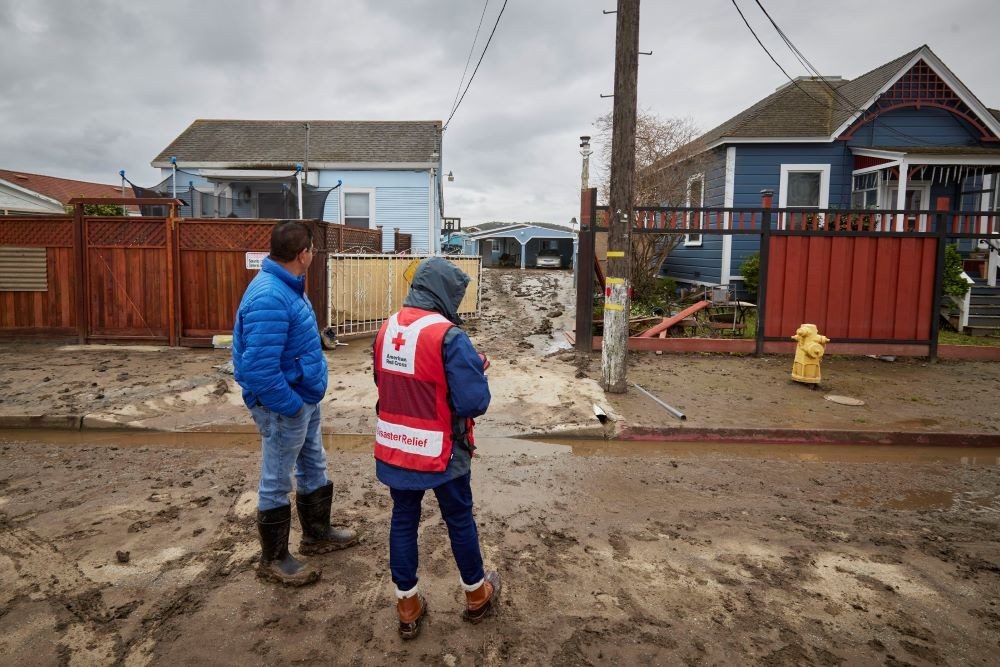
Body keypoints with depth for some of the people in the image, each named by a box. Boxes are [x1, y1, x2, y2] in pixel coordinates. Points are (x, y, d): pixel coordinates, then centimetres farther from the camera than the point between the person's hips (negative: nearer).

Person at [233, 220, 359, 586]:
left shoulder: (287, 286, 4)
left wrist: (306, 399, 13)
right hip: (285, 406, -10)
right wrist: (292, 406, -21)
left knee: (314, 469, 23)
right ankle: (274, 559, 26)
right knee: (277, 484, 8)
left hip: (305, 398, 10)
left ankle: (317, 533, 42)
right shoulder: (269, 298, -28)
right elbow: (259, 370, -32)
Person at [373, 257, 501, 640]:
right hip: (440, 452, -5)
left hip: (393, 449, 5)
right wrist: (477, 369, -4)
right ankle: (477, 595, 37)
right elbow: (474, 402, -23)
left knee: (403, 521, 18)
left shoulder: (386, 329, 0)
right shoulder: (448, 336, -21)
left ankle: (408, 607, 30)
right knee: (460, 521, 16)